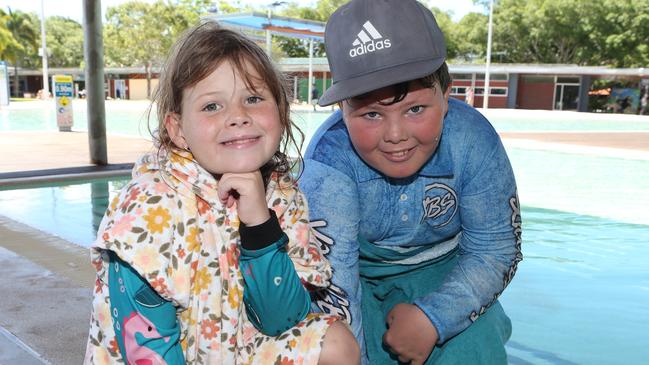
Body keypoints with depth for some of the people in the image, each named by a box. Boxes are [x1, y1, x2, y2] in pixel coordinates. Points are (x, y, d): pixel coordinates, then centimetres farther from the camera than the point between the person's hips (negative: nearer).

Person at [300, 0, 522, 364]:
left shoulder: (474, 141, -23)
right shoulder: (329, 158, -30)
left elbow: (496, 250, -15)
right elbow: (328, 269, -33)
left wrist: (433, 318, -27)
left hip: (443, 269, 2)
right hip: (358, 273, -1)